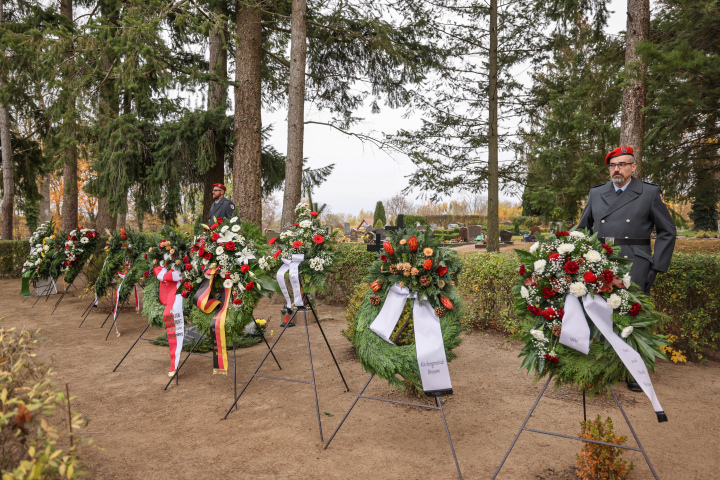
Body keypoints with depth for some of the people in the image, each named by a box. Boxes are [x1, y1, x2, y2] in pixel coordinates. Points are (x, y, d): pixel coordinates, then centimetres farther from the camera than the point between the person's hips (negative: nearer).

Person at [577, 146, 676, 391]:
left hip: (634, 265, -3)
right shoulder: (596, 193, 13)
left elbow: (667, 232, 6)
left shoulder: (650, 193, 4)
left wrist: (657, 267, -2)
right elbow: (582, 228, 22)